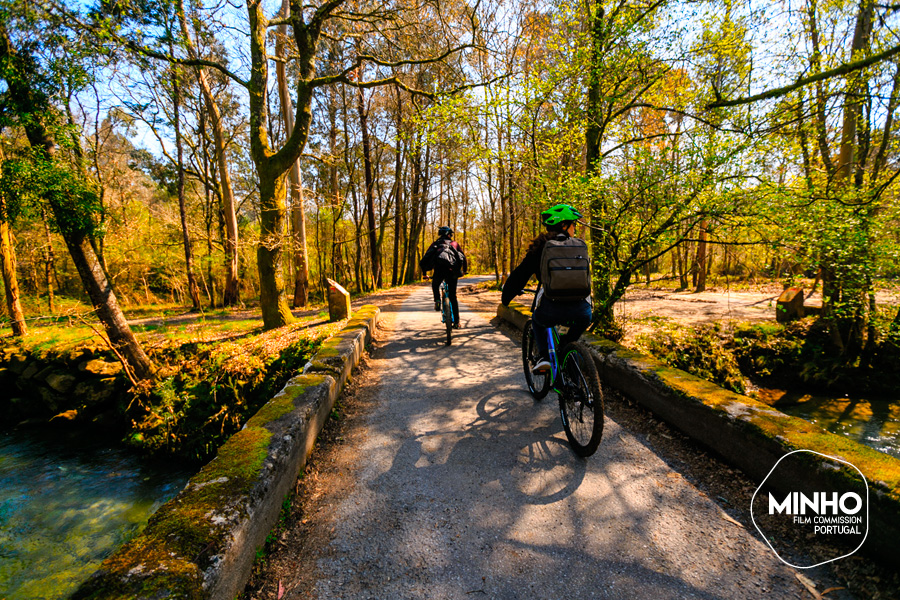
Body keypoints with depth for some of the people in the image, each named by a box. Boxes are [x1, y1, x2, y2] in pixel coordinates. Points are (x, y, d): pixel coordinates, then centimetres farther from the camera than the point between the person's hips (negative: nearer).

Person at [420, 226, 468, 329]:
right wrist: (464, 270, 37)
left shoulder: (435, 244, 24)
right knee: (453, 296, 10)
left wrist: (425, 272, 30)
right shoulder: (454, 244, 24)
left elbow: (426, 258, 21)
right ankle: (456, 322, 10)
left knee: (435, 286, 32)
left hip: (439, 269, 0)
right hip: (452, 270, 0)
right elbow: (463, 257, 24)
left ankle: (437, 301, 3)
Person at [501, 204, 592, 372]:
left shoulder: (540, 248, 8)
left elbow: (520, 275, 9)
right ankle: (566, 344, 22)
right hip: (580, 310, 2)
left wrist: (506, 296, 25)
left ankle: (545, 357, 15)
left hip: (551, 311, -2)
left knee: (537, 320, 33)